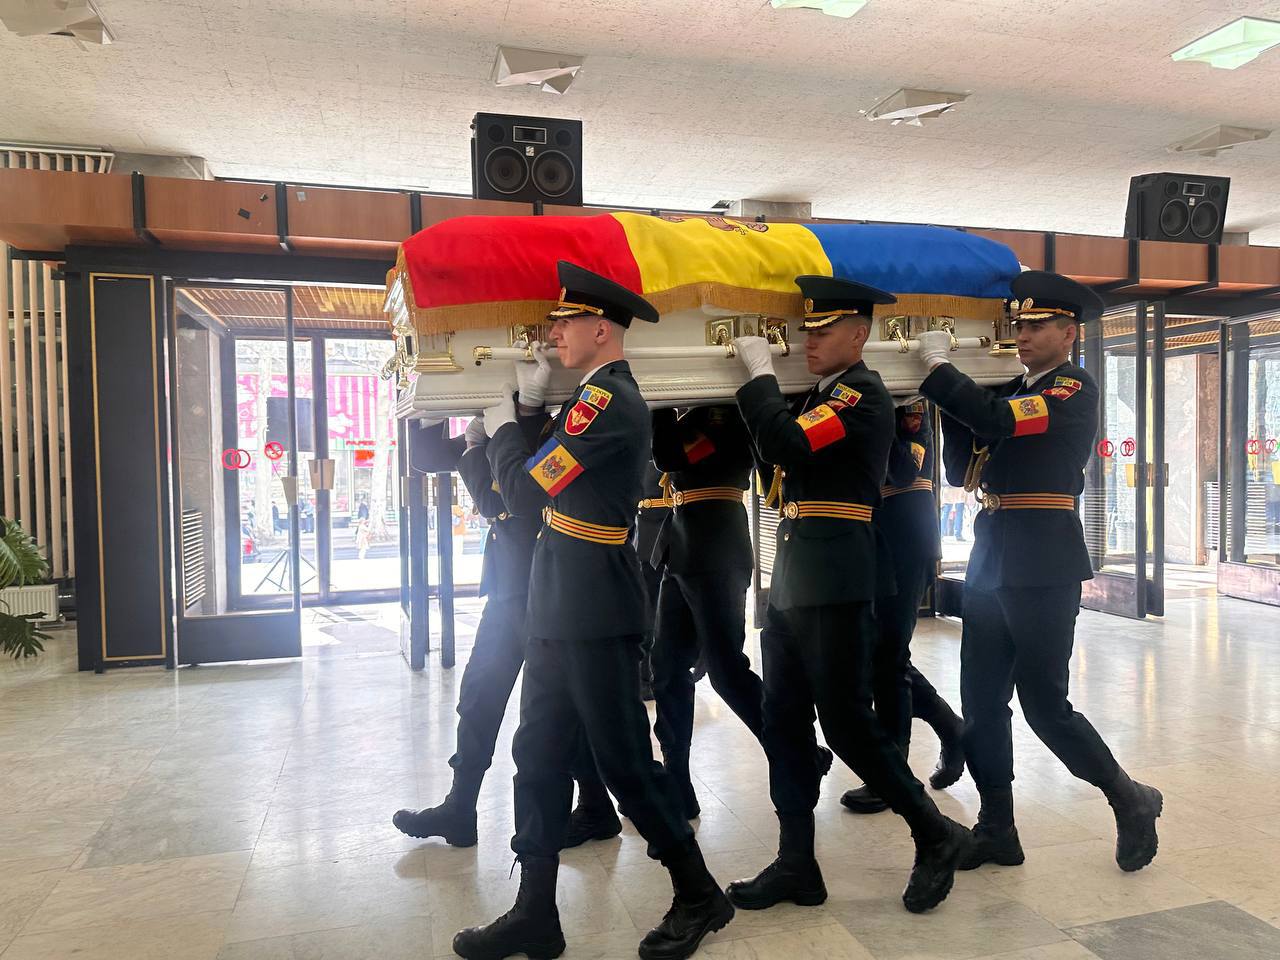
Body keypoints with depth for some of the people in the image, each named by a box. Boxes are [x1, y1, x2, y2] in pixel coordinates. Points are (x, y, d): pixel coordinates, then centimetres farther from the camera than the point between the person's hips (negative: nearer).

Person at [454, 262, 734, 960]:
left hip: (595, 618, -10)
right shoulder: (601, 398, 16)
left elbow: (527, 491, -17)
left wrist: (502, 428, -1)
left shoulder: (606, 401, -16)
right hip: (561, 612, 10)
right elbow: (548, 483, 19)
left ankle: (698, 895, 22)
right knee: (539, 757, 13)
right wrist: (517, 425, 10)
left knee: (623, 760, 2)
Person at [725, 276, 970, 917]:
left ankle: (936, 836, 19)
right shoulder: (820, 394, 18)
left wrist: (760, 373, -11)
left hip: (835, 584, -9)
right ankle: (796, 865, 21)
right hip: (793, 581, 9)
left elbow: (787, 446, -23)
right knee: (783, 721, 10)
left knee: (847, 723, -2)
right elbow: (781, 456, 18)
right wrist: (760, 382, 12)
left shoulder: (865, 395, -10)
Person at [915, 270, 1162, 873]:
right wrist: (950, 397, 3)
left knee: (1044, 704, 0)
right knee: (981, 704, 8)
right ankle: (997, 830, 20)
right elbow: (963, 473, 13)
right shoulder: (1009, 394, 16)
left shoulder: (1076, 389, -7)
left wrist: (938, 367, -12)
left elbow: (997, 419, -24)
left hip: (1044, 567, -7)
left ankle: (1132, 801, 23)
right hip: (991, 562, 8)